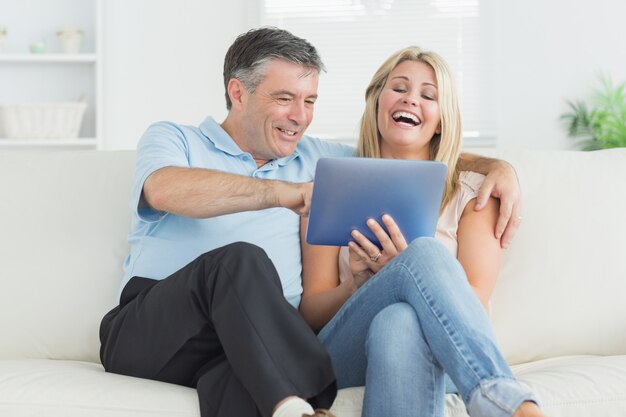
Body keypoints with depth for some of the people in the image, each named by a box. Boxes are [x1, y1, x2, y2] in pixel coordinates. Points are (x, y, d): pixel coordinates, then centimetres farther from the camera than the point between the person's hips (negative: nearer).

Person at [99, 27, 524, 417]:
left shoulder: (312, 159, 25)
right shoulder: (172, 138, 12)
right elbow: (165, 190, -14)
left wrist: (496, 165, 12)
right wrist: (281, 192, -22)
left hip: (256, 342, 2)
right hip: (146, 331, -2)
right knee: (240, 259, -35)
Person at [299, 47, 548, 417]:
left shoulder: (471, 193, 14)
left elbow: (474, 306, 0)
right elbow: (311, 312, 9)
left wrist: (398, 271, -19)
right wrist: (359, 286, -14)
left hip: (438, 360, 0)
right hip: (346, 357, 0)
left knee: (398, 323, -39)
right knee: (425, 251, -32)